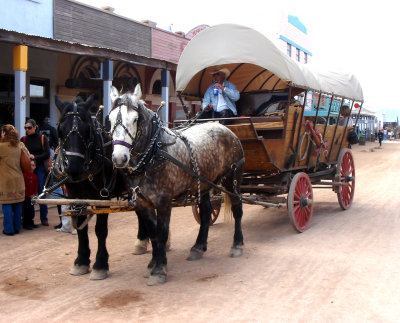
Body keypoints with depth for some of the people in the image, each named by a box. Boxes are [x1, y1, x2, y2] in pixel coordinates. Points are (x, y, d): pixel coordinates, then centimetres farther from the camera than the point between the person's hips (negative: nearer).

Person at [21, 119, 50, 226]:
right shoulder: (23, 139, 7)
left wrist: (35, 157, -16)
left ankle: (44, 218, 6)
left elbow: (47, 154, -4)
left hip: (40, 168, -1)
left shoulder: (42, 138, 3)